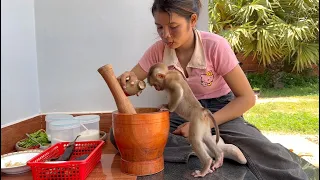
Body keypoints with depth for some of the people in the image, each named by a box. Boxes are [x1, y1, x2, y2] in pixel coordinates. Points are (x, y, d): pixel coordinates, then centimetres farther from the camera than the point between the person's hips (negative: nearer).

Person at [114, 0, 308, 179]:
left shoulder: (215, 46, -19)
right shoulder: (158, 50, -9)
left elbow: (246, 98, -17)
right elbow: (132, 82, 0)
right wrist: (127, 80, -26)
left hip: (220, 112, -5)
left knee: (271, 159, -35)